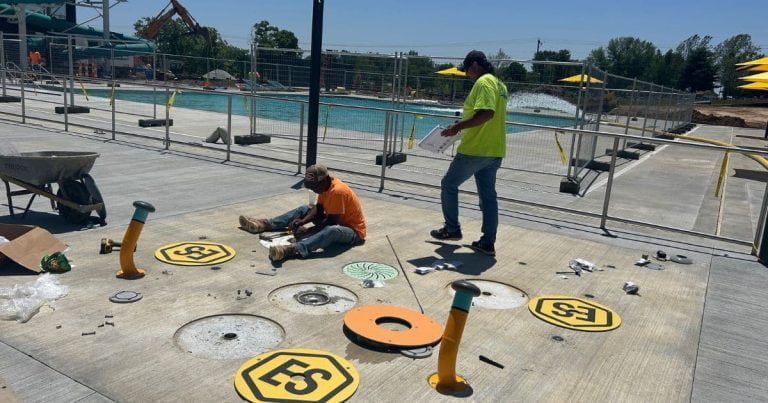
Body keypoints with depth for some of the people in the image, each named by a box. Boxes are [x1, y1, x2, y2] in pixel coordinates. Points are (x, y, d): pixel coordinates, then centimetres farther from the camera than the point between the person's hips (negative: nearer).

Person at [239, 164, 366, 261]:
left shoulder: (338, 191, -28)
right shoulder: (325, 186, -1)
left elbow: (331, 221, -26)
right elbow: (318, 208, 3)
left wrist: (307, 231, -23)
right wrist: (302, 221, -14)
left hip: (353, 230, -9)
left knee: (332, 230, -43)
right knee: (304, 209, 7)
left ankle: (293, 249, -61)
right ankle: (265, 224, 4)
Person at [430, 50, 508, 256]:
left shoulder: (483, 82, -13)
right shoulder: (499, 84, 17)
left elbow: (487, 113, -26)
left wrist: (458, 127, -22)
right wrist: (465, 123, 21)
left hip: (475, 149, -9)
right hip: (494, 150, 9)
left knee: (449, 185, 7)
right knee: (488, 195, 9)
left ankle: (452, 229, 14)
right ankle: (488, 243, 11)